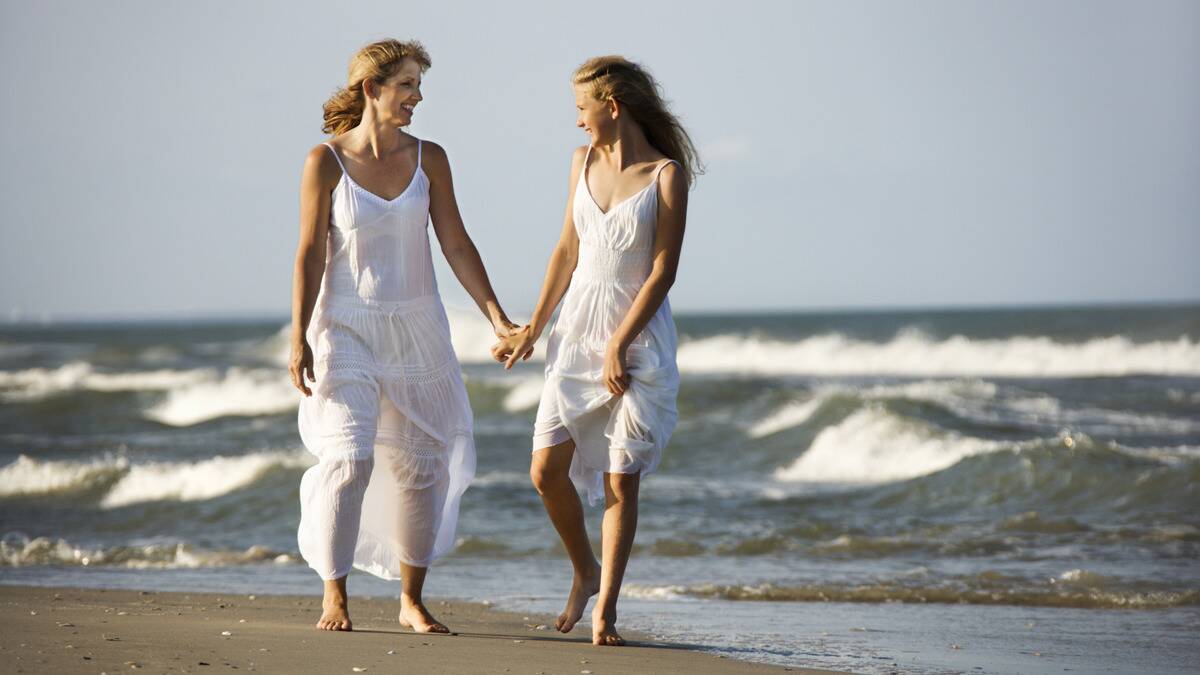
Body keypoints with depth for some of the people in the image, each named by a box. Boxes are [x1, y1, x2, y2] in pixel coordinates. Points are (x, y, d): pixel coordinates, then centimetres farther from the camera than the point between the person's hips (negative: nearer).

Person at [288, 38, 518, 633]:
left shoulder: (428, 159, 3)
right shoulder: (327, 161, -6)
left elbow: (456, 245, 5)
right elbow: (310, 254, -6)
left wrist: (497, 317, 0)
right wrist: (299, 338, -11)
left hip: (417, 328, 4)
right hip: (348, 327, -4)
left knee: (418, 466, 6)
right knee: (349, 460, -14)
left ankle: (412, 600, 16)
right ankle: (334, 596, -3)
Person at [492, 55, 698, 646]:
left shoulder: (666, 174, -10)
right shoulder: (585, 161, 7)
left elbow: (663, 271, -12)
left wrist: (619, 345, -16)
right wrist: (532, 329, 15)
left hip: (638, 333, -5)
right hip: (578, 330, 5)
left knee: (621, 481, -4)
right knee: (547, 470, -2)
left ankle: (604, 609, 4)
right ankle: (585, 572, 22)